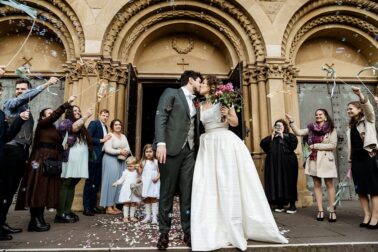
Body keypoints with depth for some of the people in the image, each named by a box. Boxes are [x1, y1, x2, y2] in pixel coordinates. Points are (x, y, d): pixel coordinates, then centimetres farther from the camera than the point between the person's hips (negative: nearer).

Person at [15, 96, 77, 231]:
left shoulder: (55, 129, 18)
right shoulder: (41, 124, 1)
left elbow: (58, 145, 13)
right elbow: (56, 115, -14)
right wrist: (67, 103, -20)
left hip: (53, 161, 7)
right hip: (41, 160, -7)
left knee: (47, 189, 7)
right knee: (38, 189, -6)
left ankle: (39, 218, 13)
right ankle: (35, 220, -2)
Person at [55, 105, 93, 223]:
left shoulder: (82, 127, 24)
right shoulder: (65, 122, 4)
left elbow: (86, 141, 19)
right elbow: (74, 127, -17)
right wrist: (86, 116, -18)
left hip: (79, 161, 7)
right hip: (69, 160, -7)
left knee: (72, 185, 7)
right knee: (65, 185, -5)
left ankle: (67, 211, 12)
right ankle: (60, 213, -1)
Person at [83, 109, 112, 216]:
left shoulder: (105, 127, 19)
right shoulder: (94, 123, -5)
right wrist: (102, 140, -15)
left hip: (100, 158, 8)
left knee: (97, 183, 10)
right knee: (90, 182, -2)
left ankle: (93, 206, 19)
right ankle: (86, 208, 5)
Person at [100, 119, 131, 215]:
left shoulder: (123, 136, 14)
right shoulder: (110, 135, -7)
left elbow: (128, 148, 10)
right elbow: (107, 149, -16)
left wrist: (126, 152, -12)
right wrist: (120, 151, -19)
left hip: (121, 161, 7)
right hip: (111, 160, -7)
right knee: (111, 182, -6)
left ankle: (114, 205, 14)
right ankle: (108, 207, 0)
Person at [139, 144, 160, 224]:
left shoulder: (156, 161, 1)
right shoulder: (143, 162, 4)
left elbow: (159, 172, 1)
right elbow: (140, 172, 7)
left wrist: (157, 177, -14)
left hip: (154, 182, -2)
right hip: (145, 182, 2)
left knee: (154, 198, -3)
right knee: (146, 199, 8)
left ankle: (154, 217, 2)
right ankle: (148, 216, 19)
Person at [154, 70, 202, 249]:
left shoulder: (195, 102, 21)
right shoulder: (171, 93, 4)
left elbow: (194, 126, 17)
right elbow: (160, 117, -8)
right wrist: (161, 143, -20)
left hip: (189, 150, 6)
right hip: (171, 148, -5)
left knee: (187, 192, 6)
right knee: (167, 191, 2)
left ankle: (188, 231, 15)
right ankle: (164, 232, 13)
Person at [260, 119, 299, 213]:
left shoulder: (290, 135, 7)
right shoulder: (271, 137, 18)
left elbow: (294, 142, -14)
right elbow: (262, 144, 3)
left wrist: (283, 136, -8)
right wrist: (272, 137, -4)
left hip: (287, 163, -3)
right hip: (274, 164, 4)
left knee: (288, 183, -3)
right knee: (276, 183, 2)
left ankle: (292, 205, 6)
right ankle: (280, 204, 11)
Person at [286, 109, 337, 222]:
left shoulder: (331, 129, -1)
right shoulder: (311, 128, 9)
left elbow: (333, 145, -9)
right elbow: (298, 132, -1)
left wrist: (315, 146, -10)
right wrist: (291, 122, -11)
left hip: (326, 159, -3)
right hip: (313, 160, 3)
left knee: (329, 184, 2)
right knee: (317, 185, 5)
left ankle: (332, 211, 8)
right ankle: (320, 211, 11)